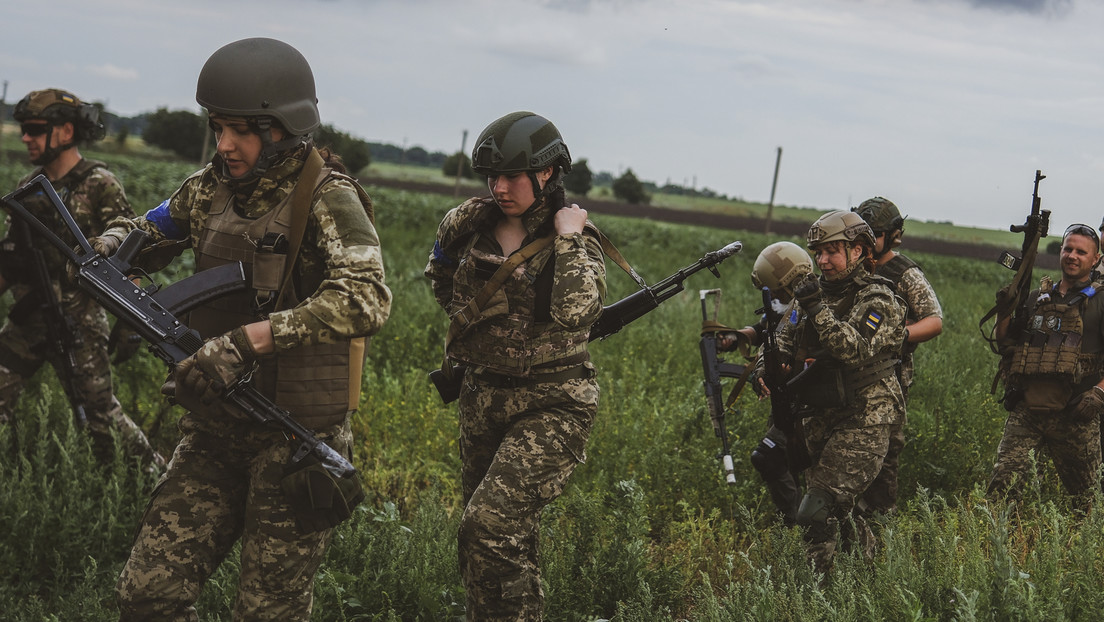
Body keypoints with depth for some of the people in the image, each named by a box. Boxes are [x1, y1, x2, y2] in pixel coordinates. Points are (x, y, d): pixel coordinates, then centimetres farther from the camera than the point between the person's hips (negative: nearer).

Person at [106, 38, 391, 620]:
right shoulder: (211, 189, 6)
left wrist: (248, 339, -36)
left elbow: (365, 299, -31)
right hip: (214, 434, 6)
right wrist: (111, 245, 2)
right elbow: (150, 229, 26)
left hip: (297, 440, -6)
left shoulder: (327, 200, -15)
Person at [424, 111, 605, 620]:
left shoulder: (575, 239, -11)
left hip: (551, 405, -6)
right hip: (483, 394, 6)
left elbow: (575, 313, -30)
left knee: (491, 525, -20)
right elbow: (439, 277, 24)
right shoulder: (468, 224, 2)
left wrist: (568, 238, -24)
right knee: (509, 537, 14)